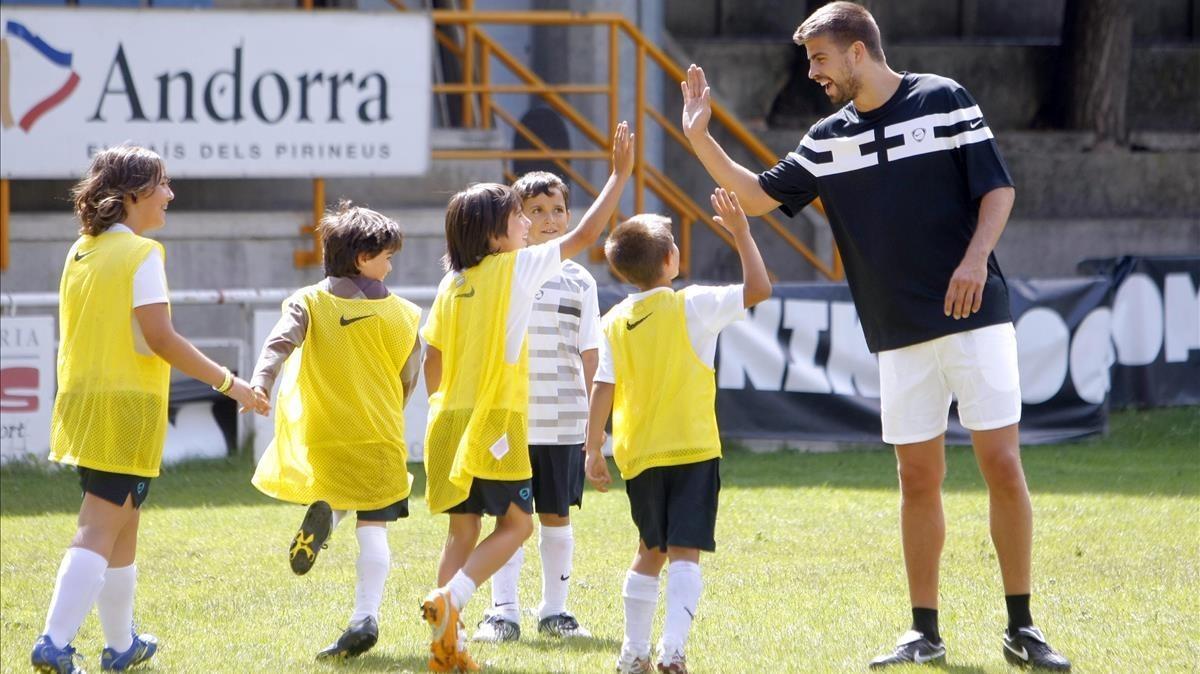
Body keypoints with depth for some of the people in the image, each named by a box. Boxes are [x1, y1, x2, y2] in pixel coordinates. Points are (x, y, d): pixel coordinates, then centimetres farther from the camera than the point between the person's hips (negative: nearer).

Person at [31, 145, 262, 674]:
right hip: (128, 407, -8)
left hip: (80, 403, 8)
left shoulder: (80, 254, 11)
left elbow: (69, 335, 14)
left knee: (122, 526, 20)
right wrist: (228, 383, -13)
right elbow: (159, 337, -18)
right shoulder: (142, 254, -12)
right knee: (98, 532, -9)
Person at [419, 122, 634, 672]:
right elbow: (585, 235, -1)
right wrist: (620, 174, 6)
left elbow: (432, 359, 12)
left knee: (462, 529, 11)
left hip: (449, 421, 6)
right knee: (515, 523, 5)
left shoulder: (451, 286, 10)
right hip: (495, 421, -6)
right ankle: (451, 597, -16)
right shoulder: (517, 268, -5)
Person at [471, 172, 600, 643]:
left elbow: (589, 355, 10)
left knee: (557, 515, 6)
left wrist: (596, 422, 6)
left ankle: (554, 611, 16)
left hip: (562, 422, 2)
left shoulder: (578, 281, 8)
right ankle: (503, 612, 1)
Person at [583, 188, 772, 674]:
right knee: (684, 552, -7)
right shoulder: (693, 306, -7)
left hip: (638, 455, 4)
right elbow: (757, 289, -9)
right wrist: (740, 233, -1)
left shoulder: (615, 323, 4)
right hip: (693, 450, -4)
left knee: (651, 550, 19)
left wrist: (593, 450, 2)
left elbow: (603, 388, 0)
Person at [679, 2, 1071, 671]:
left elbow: (998, 188, -3)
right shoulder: (829, 139, 11)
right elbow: (760, 195, 14)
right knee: (919, 478, 4)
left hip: (975, 317, -4)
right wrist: (700, 137, 3)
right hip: (901, 335, 4)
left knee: (1003, 464, -8)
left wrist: (976, 258, -17)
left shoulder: (944, 100, -2)